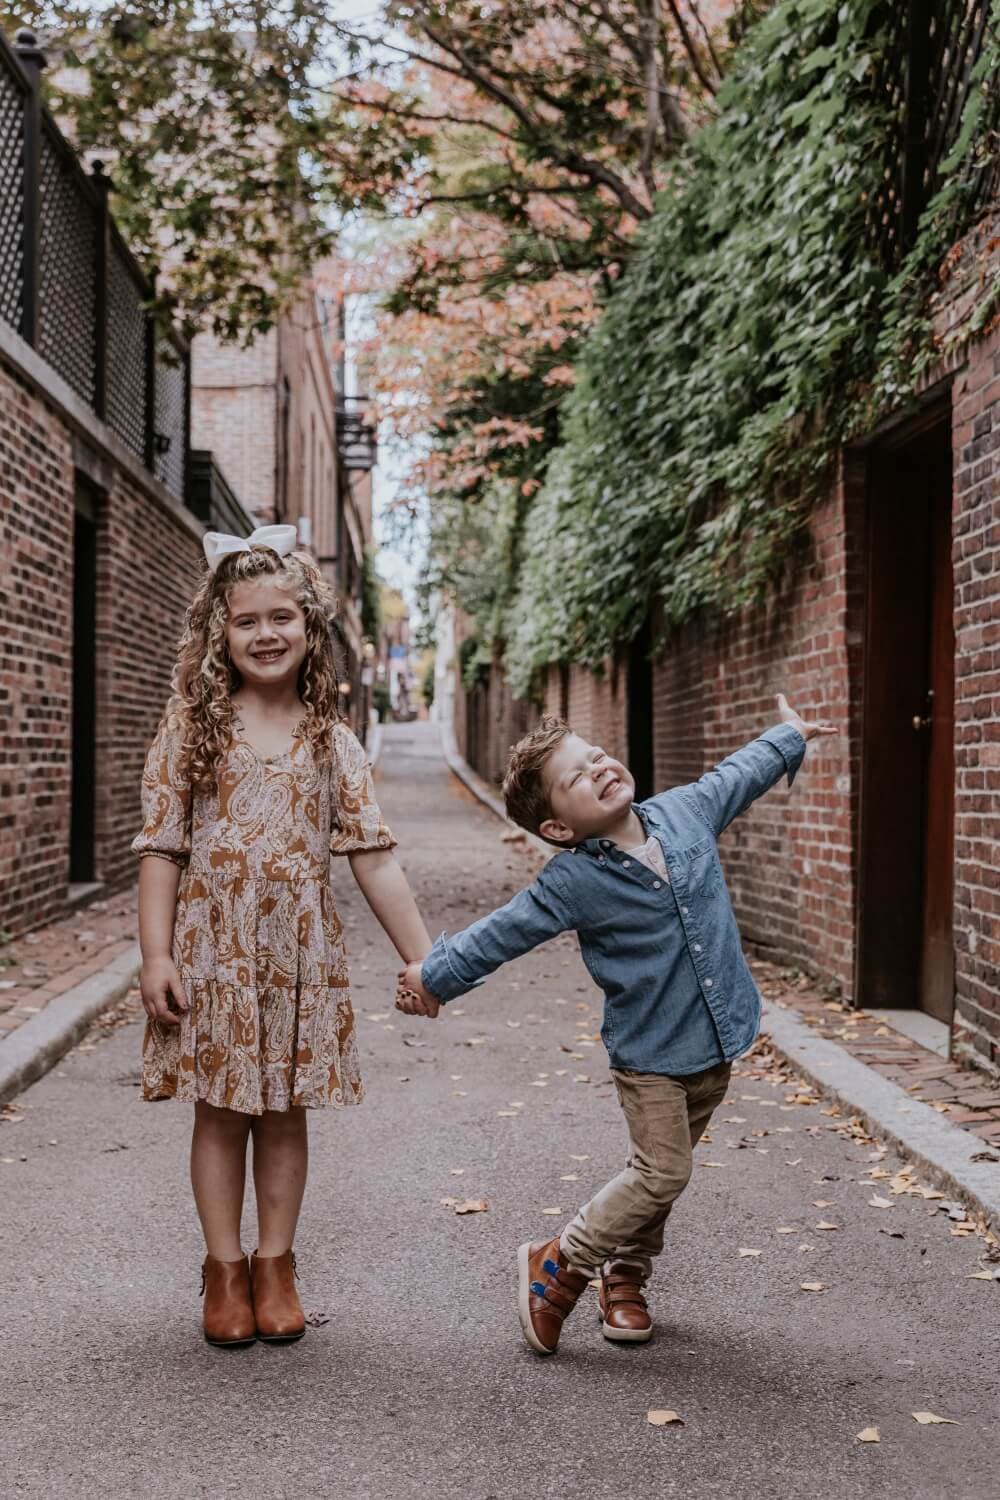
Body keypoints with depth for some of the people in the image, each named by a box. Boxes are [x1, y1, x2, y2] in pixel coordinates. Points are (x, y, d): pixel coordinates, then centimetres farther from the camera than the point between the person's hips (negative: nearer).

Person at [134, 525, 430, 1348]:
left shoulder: (332, 741, 3)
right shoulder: (193, 729, -2)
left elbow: (373, 856, 1)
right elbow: (162, 847, -3)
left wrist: (423, 958, -2)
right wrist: (157, 955, -9)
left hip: (302, 953, 2)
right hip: (214, 948, -1)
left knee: (287, 1111, 10)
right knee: (221, 1111, 7)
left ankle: (276, 1264, 25)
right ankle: (225, 1267, 21)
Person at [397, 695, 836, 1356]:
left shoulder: (685, 811, -3)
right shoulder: (574, 882, -17)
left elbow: (737, 775, 16)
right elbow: (502, 932, -8)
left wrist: (790, 736, 30)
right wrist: (434, 976, -2)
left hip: (715, 1041, 5)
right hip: (649, 1049, -5)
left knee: (662, 1169, 15)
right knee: (662, 1172, -8)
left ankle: (625, 1279, 33)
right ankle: (557, 1266, 10)